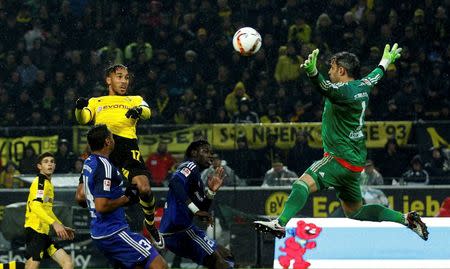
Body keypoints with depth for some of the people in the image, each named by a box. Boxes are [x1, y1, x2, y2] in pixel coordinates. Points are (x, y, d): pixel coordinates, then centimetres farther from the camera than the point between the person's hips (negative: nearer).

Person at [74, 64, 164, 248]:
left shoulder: (135, 100, 25)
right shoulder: (96, 102, 26)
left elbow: (147, 112, 2)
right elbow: (82, 119, 6)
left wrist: (139, 110, -23)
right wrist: (79, 108, -18)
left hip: (127, 146, -1)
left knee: (144, 188, -23)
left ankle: (150, 223, 6)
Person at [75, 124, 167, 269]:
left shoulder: (88, 163, 10)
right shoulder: (105, 167, -19)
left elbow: (80, 197, 21)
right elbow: (101, 207, -24)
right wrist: (126, 198, -12)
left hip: (99, 233, 10)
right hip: (114, 233, -10)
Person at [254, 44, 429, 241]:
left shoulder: (345, 91, -15)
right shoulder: (362, 87, 13)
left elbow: (326, 88, -37)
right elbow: (375, 76, 35)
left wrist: (312, 71, -57)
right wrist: (386, 61, 56)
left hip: (340, 158, -10)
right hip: (355, 162, 10)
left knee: (304, 182, -27)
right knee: (355, 211, 19)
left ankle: (281, 223, -46)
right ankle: (406, 219, 17)